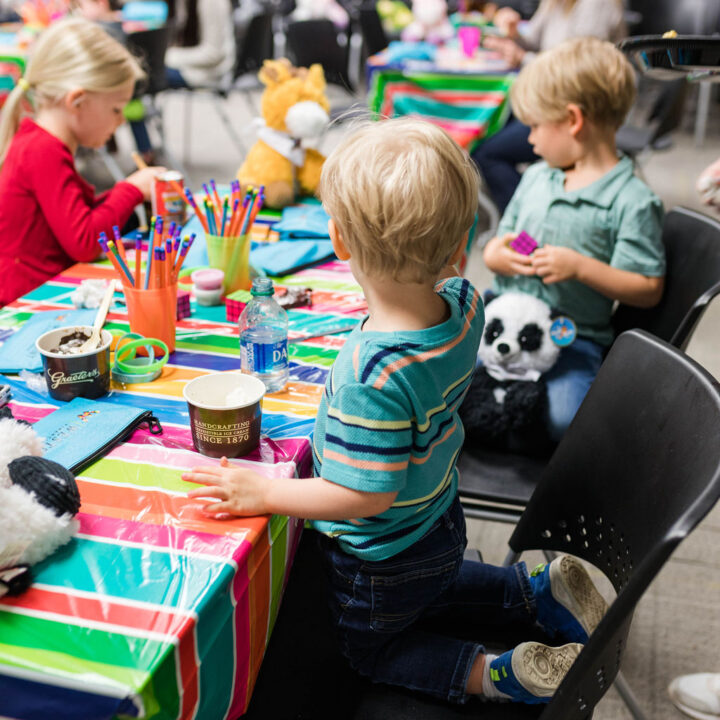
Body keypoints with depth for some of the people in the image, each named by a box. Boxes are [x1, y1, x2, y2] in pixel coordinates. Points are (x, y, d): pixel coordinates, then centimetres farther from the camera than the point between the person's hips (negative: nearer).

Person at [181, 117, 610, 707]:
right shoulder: (464, 302, -20)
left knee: (374, 652, 24)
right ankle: (543, 589, 24)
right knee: (431, 595, 41)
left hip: (382, 561, -7)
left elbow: (367, 493, -34)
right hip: (441, 521, 8)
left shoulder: (373, 375, -43)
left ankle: (501, 674, 5)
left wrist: (265, 492, -27)